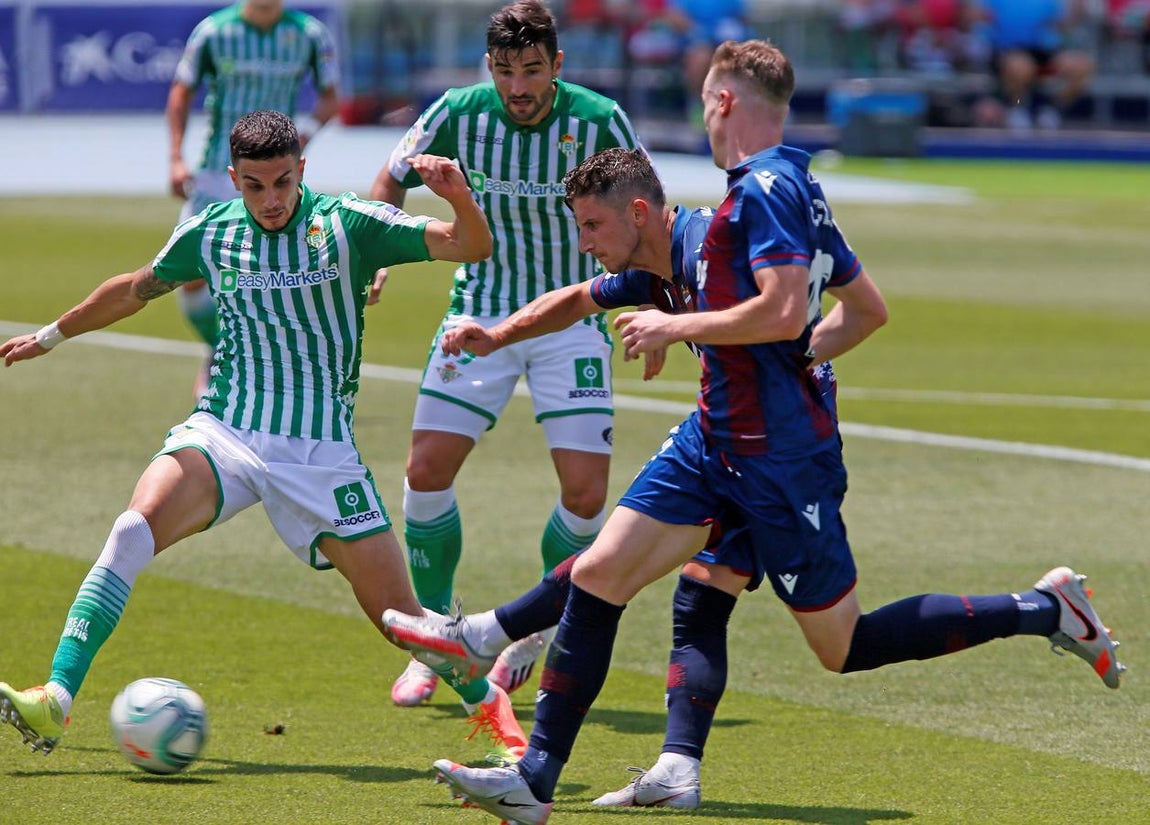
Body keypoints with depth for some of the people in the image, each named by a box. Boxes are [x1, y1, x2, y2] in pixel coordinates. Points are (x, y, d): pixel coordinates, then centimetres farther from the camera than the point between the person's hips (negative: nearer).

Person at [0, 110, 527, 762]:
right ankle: (55, 702, -31)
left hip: (321, 450, -2)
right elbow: (137, 289, 23)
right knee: (136, 528, -26)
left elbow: (473, 247, -13)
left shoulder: (348, 225, -7)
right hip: (222, 432, 2)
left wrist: (458, 197, -35)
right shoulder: (212, 233, 3)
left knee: (395, 611, -3)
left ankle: (491, 707, 24)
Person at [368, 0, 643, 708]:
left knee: (586, 494, -11)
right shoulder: (458, 115, -9)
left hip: (572, 318, -1)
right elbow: (391, 184, 5)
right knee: (427, 470, -9)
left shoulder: (600, 122, -13)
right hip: (480, 311, 1)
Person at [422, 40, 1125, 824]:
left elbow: (785, 312, -27)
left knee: (846, 647, -1)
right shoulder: (798, 186, 13)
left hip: (776, 457, -10)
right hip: (716, 437, 10)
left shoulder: (765, 188, -17)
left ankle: (1044, 609, 9)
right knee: (596, 575, 2)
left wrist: (677, 327, -17)